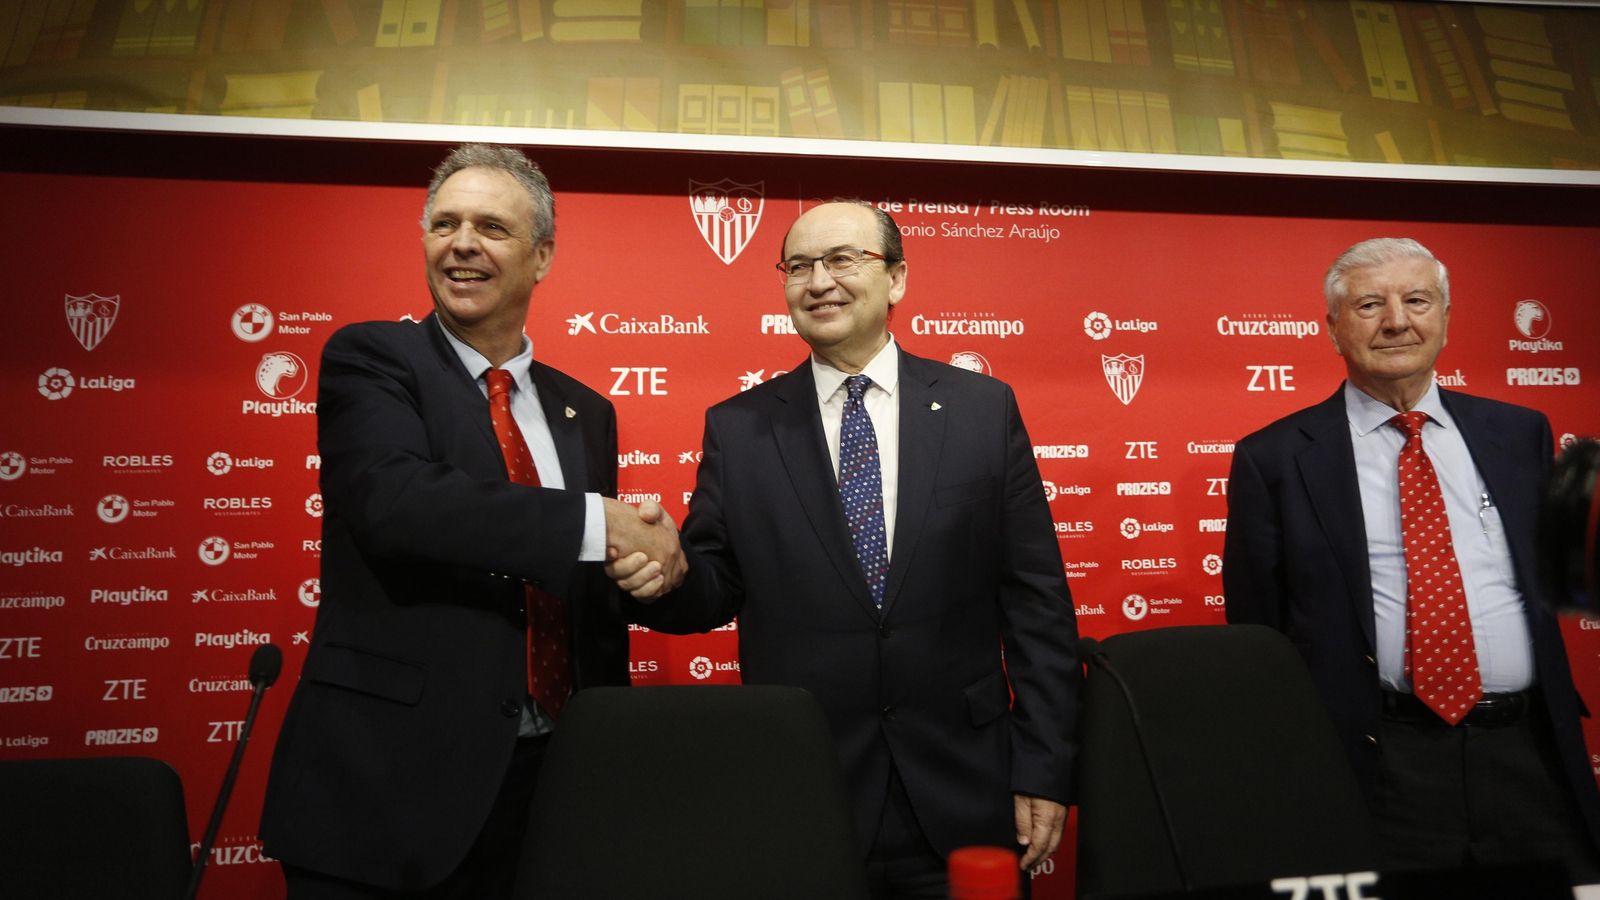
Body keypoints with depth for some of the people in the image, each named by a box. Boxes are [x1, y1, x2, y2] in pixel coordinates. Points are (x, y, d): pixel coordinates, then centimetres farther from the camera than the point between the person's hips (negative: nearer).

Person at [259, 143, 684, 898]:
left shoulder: (584, 412, 9)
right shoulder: (369, 358, -3)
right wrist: (599, 523, -21)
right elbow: (394, 500, -23)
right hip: (388, 782, -4)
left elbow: (598, 604, 11)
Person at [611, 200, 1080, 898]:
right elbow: (716, 590, 2)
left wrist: (1043, 769, -3)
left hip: (963, 798, 1)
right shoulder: (737, 428, 0)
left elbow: (1036, 602, -1)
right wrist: (671, 571, -20)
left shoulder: (985, 409, -1)